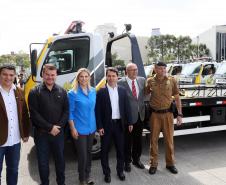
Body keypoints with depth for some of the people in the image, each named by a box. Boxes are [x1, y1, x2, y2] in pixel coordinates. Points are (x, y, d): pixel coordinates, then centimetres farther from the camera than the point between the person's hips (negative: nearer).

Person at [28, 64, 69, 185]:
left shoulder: (62, 92, 5)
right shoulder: (35, 92, -4)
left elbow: (66, 111, 2)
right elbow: (34, 114, -11)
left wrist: (58, 126, -11)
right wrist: (50, 127, -15)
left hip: (58, 132, 2)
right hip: (41, 133, -2)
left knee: (60, 159, 14)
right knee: (43, 161, 9)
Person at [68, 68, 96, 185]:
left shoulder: (93, 91, 3)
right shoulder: (73, 93, -11)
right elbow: (70, 112, -9)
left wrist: (96, 124, 10)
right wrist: (73, 128, -12)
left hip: (91, 127, 5)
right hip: (79, 129, -5)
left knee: (89, 153, 17)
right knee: (82, 155, 3)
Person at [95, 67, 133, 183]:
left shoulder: (122, 91, 4)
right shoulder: (101, 92, -6)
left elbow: (127, 108, 7)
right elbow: (97, 111, -7)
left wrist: (129, 122, 4)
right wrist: (99, 126, -11)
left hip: (119, 124, 3)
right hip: (106, 125, -3)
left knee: (120, 149, 14)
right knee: (105, 150, 9)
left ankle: (120, 170, 32)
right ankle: (107, 173, 26)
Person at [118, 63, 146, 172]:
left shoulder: (142, 80, 3)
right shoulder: (121, 83, -13)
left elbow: (144, 93, 10)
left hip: (140, 115, 5)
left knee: (138, 139, 18)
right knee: (128, 140, 9)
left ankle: (136, 159, 37)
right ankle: (127, 162, 28)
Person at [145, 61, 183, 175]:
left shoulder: (172, 81, -1)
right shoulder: (150, 81, 0)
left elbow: (177, 98, 2)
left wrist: (179, 114, -2)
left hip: (168, 114, 0)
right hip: (155, 114, 0)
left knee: (169, 139, 9)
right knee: (154, 139, 8)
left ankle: (170, 163, 26)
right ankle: (153, 164, 23)